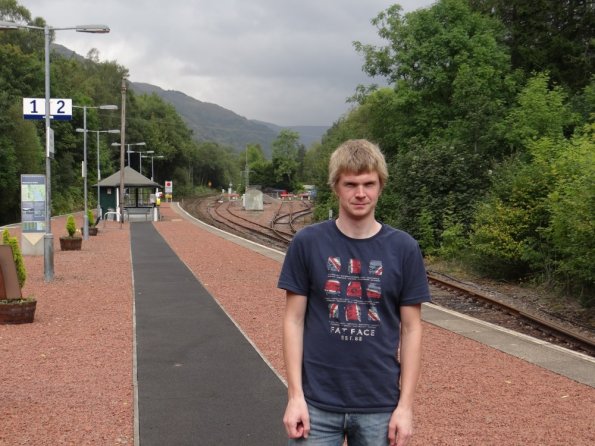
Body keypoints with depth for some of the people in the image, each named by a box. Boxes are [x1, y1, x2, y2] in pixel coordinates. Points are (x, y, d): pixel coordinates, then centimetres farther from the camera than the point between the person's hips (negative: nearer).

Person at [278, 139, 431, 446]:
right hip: (317, 403, -1)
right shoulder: (307, 243, -4)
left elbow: (411, 329, 1)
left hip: (379, 407, 1)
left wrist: (405, 404, -3)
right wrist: (295, 395, -6)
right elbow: (294, 320, -1)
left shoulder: (404, 249, -2)